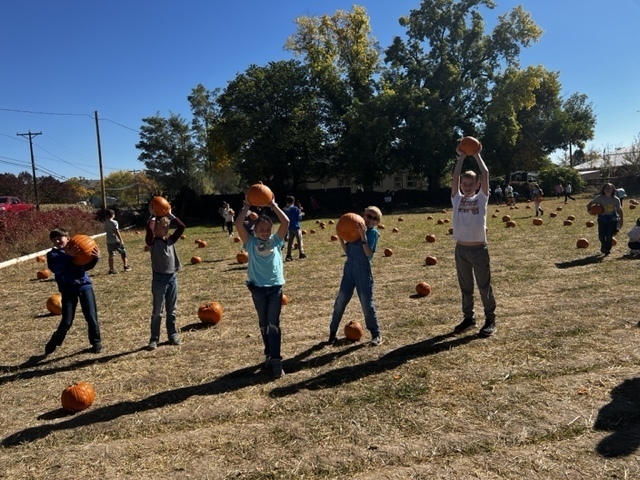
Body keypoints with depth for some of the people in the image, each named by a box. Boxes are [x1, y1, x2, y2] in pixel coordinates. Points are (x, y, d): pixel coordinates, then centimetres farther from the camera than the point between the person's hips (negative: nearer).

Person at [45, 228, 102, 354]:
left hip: (84, 285, 0)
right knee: (67, 321, 0)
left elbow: (86, 266, -8)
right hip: (68, 290, 0)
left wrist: (95, 258, -28)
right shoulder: (52, 254, 2)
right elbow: (55, 268, -18)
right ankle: (53, 343, 25)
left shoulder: (76, 250, 3)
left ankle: (96, 342, 18)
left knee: (91, 316, 0)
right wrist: (68, 256, -31)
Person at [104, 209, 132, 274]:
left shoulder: (105, 223, 6)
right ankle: (125, 266, 13)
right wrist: (121, 240, -14)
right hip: (116, 241, -5)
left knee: (111, 255, 6)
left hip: (109, 241, 5)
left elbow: (106, 231, 13)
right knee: (123, 252, 11)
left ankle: (111, 270, 4)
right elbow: (117, 232, -16)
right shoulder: (114, 222, -12)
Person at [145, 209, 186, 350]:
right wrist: (153, 217, -12)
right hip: (159, 279, -5)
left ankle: (173, 335, 24)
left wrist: (170, 215, 2)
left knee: (172, 310, 14)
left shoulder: (171, 240, 8)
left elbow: (182, 227, 1)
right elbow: (149, 230, -26)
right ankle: (154, 339, 11)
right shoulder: (152, 242, -7)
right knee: (157, 311, 2)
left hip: (172, 277, 5)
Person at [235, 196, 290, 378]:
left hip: (275, 286, -1)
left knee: (273, 323, -5)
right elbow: (238, 224, -10)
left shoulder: (276, 240, 4)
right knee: (263, 324, 13)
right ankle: (269, 354, 29)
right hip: (258, 288, 1)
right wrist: (247, 207, -7)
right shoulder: (251, 242, 2)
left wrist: (273, 205, -5)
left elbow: (286, 222, -7)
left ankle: (276, 360, -5)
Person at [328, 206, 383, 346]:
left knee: (367, 303, 0)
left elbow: (369, 254, -18)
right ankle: (333, 331, 21)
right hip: (349, 268, 5)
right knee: (340, 301, 8)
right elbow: (347, 251, 9)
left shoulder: (373, 233, -6)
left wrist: (363, 236, -25)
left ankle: (376, 334, 15)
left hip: (363, 270, -4)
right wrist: (341, 238, -3)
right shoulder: (355, 229, 8)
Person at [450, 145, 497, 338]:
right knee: (465, 287, 13)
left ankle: (490, 320, 17)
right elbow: (455, 176, 0)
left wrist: (477, 155, -1)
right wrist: (461, 157, 2)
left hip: (479, 249, -3)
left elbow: (485, 174, -6)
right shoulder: (457, 199, 6)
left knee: (484, 287, 5)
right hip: (461, 249, 3)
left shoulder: (481, 198, 1)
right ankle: (469, 318, 26)